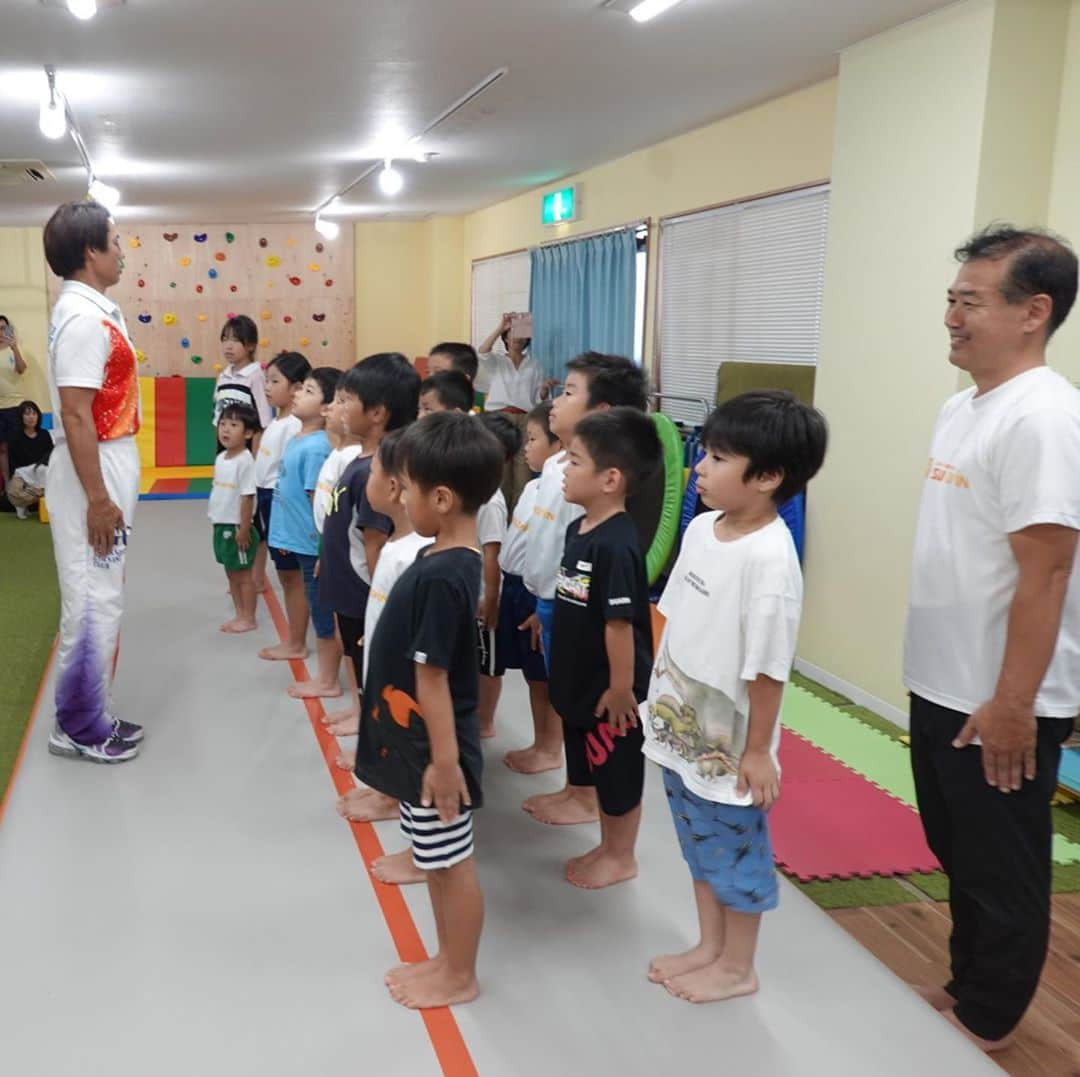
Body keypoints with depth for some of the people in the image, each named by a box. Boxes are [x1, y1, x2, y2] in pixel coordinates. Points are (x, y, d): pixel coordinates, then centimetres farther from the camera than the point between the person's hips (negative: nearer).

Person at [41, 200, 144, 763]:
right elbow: (75, 416, -23)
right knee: (93, 602, -2)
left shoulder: (93, 310, 12)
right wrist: (98, 498, -23)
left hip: (108, 468, 10)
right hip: (94, 474, -10)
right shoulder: (82, 317, -19)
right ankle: (78, 727, 10)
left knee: (99, 600, 16)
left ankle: (89, 716, 26)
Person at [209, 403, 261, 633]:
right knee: (231, 573, 16)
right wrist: (216, 520, 15)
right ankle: (239, 615, 26)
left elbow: (247, 497, -19)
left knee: (243, 574, 2)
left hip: (236, 527, -9)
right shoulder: (221, 458, 7)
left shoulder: (245, 461, -18)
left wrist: (244, 529, -19)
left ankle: (249, 619, 12)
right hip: (221, 525, 9)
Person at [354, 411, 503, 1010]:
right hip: (416, 744, 10)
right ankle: (447, 960, 38)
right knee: (437, 861, 22)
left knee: (450, 863, 8)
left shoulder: (440, 577, -27)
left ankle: (459, 978, 26)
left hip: (431, 750, -10)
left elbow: (432, 675, -24)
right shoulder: (446, 559, 3)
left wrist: (444, 759, -20)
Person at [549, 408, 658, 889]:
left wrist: (621, 688, -20)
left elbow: (620, 623, -23)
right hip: (581, 683, 9)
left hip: (609, 689, -9)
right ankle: (607, 847, 39)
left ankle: (622, 857, 28)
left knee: (620, 775, 11)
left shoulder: (616, 544, -26)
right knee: (599, 771, 22)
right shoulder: (579, 528, 3)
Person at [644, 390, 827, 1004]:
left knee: (736, 850, 12)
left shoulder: (770, 557, -26)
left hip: (729, 741, -8)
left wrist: (757, 751, -17)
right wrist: (662, 696, 15)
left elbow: (768, 666, -22)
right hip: (682, 726, 8)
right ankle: (710, 947, 42)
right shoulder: (702, 528, 0)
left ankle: (738, 969, 32)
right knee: (700, 844, 23)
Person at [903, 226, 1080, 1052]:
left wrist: (1011, 704, -21)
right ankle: (966, 990, 40)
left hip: (998, 704, -9)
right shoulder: (962, 406, 8)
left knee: (1002, 872, 10)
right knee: (960, 856, 22)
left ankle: (987, 1022, 28)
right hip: (940, 686, 9)